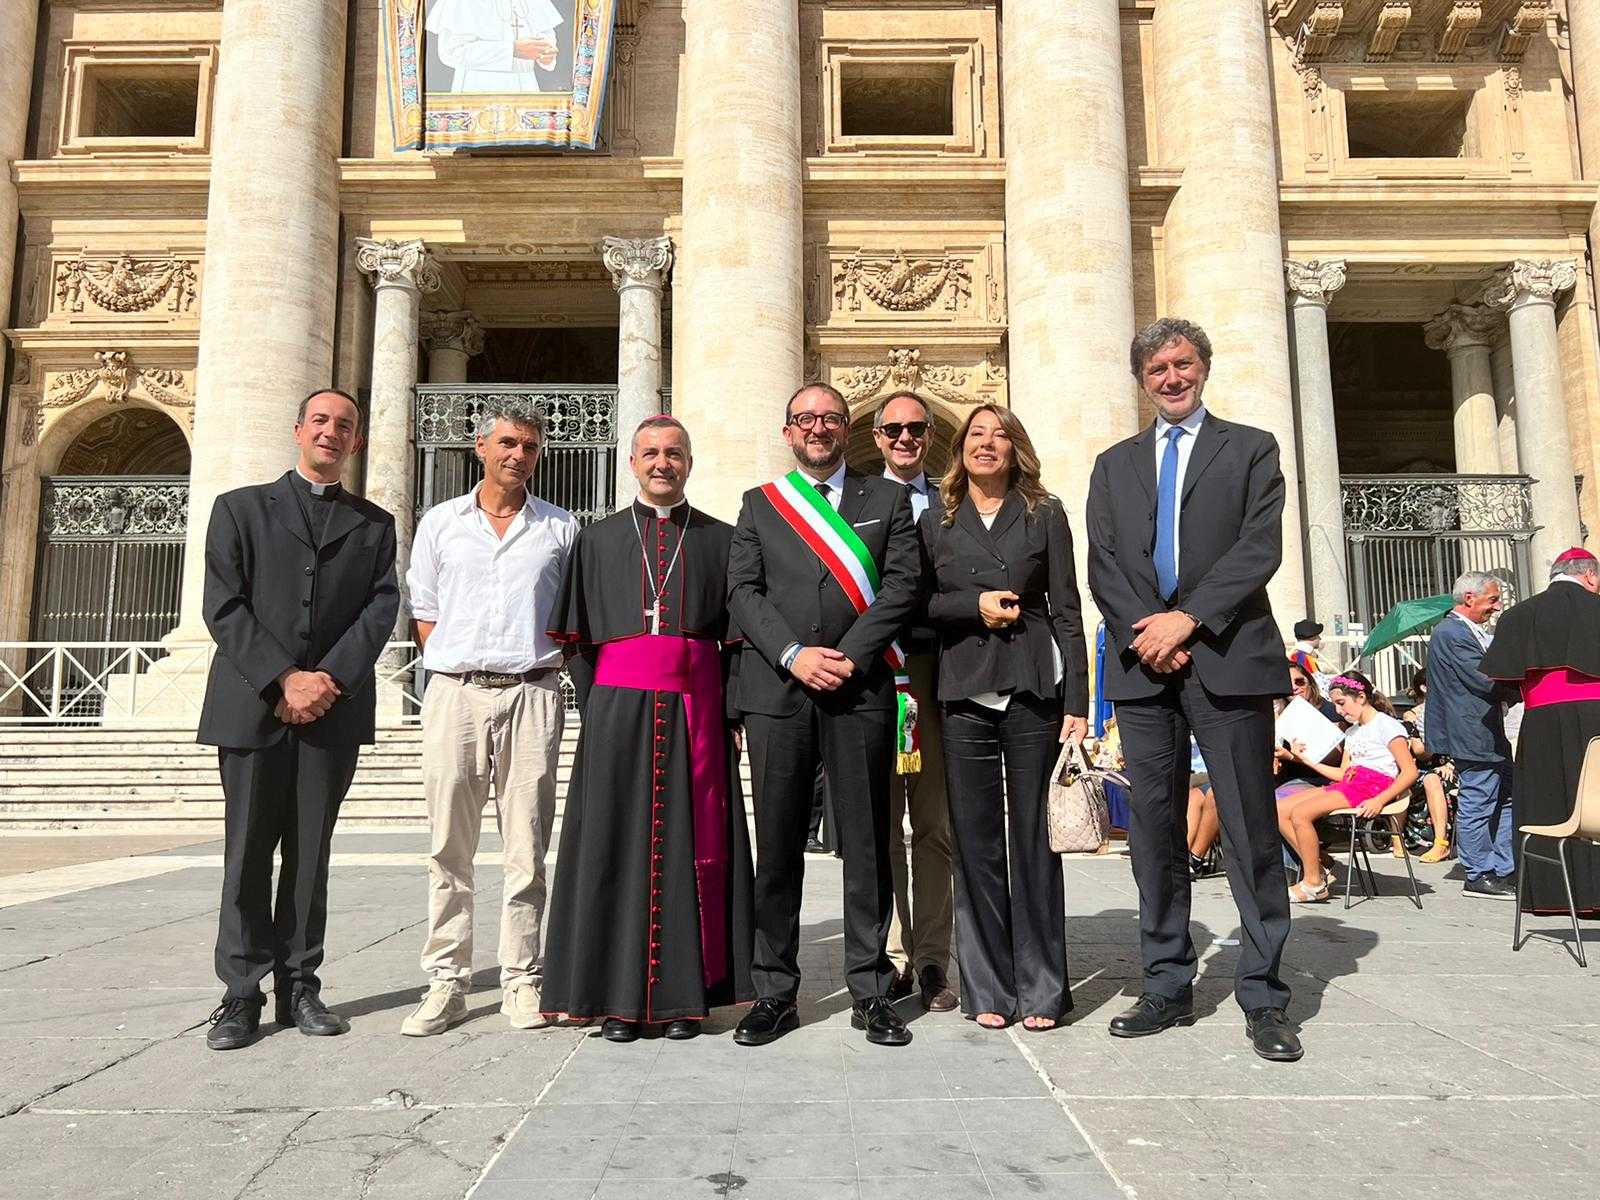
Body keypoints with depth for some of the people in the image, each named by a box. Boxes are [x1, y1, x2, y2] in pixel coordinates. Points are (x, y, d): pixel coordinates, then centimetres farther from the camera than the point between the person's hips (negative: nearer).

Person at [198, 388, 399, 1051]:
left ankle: (299, 986, 15)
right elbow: (224, 606, -1)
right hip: (252, 705, -1)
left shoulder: (375, 524, 14)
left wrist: (328, 679, -11)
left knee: (310, 855, 7)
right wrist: (284, 679, -12)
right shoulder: (241, 508, 10)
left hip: (333, 711, 1)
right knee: (248, 854, 3)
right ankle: (241, 994, 12)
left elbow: (382, 608, 3)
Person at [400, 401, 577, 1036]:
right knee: (449, 847, 3)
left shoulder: (562, 527, 10)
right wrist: (456, 666, 4)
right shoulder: (440, 522, 12)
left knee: (527, 847, 2)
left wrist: (539, 661, 2)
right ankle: (446, 983, 11)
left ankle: (521, 980, 11)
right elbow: (423, 613, 14)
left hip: (533, 695, 0)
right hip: (454, 693, 1)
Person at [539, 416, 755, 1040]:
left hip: (696, 712, 0)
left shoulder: (722, 539, 11)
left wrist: (732, 716, -4)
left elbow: (738, 637, 6)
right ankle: (620, 998, 9)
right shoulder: (597, 541, 13)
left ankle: (684, 996, 9)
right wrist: (594, 712, -2)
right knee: (615, 845, 1)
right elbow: (577, 641, 9)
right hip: (617, 708, 1)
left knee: (691, 846, 1)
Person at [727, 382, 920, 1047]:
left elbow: (902, 585, 2)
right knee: (777, 843, 4)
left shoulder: (886, 499, 14)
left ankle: (870, 991, 13)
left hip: (860, 688, 0)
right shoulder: (759, 503, 16)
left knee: (866, 840, 3)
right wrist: (794, 655, -9)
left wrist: (849, 656, -10)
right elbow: (742, 591, 5)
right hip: (776, 690, 1)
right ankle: (774, 993, 14)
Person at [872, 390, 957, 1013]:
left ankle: (932, 961, 13)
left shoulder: (952, 505, 12)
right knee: (881, 823, 4)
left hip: (935, 673, 1)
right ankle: (892, 956, 14)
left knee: (935, 825, 4)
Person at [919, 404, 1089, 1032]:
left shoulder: (1046, 515, 9)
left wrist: (1077, 702, -3)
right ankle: (988, 987, 14)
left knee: (1034, 837, 1)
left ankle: (1041, 987, 13)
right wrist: (974, 604, -8)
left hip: (1033, 690, -1)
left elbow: (1066, 610, 4)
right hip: (964, 695, 1)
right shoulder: (935, 523, 12)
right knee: (975, 840, 3)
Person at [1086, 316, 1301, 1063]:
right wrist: (1145, 635, -8)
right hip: (1143, 665, 3)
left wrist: (1187, 619, -14)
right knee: (1154, 833, 6)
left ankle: (1263, 1000, 8)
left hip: (1227, 659, -3)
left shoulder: (1250, 449, 10)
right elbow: (1102, 565, 8)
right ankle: (1168, 989, 16)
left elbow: (1261, 545, -4)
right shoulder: (1114, 466, 18)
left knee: (1251, 832, -1)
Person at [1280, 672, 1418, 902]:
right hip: (1349, 785, 9)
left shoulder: (1387, 725, 0)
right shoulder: (1352, 732, 26)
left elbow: (1410, 772, -10)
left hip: (1374, 785, -9)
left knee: (1300, 813, -25)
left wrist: (1379, 801, -22)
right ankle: (1317, 870, -8)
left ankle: (1313, 884, -15)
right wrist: (1308, 760, 13)